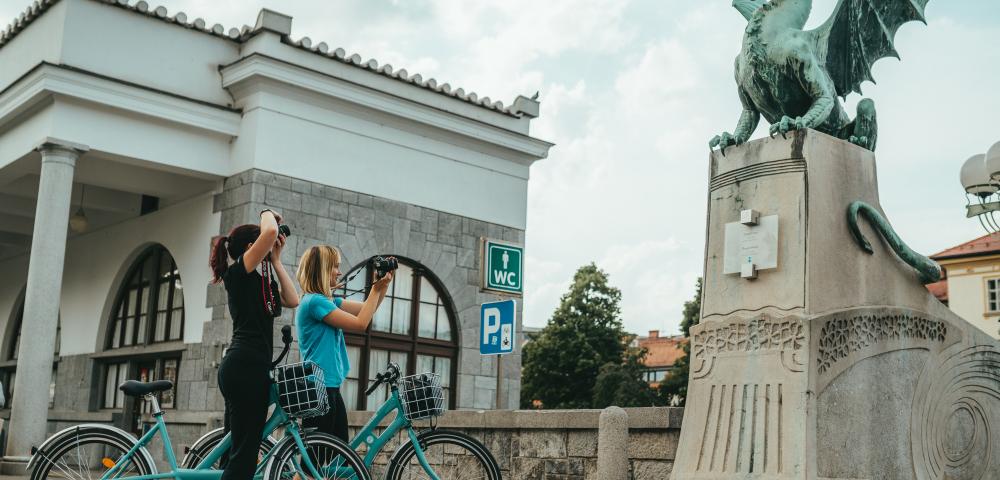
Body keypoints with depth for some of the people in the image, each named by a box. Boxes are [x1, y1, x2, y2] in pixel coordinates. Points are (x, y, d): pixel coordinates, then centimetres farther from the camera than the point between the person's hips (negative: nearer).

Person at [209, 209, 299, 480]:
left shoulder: (257, 281, 20)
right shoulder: (238, 272, -6)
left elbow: (292, 300, 15)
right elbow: (270, 232, -20)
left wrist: (276, 260, 16)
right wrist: (267, 213, 1)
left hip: (247, 367, 10)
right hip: (245, 366, -10)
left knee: (238, 450, 11)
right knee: (244, 452, -10)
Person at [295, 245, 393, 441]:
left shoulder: (327, 300, 14)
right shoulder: (314, 301, -14)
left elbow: (366, 309, 18)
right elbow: (360, 323, -14)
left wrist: (384, 284, 6)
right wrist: (376, 289, -7)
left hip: (330, 388, 10)